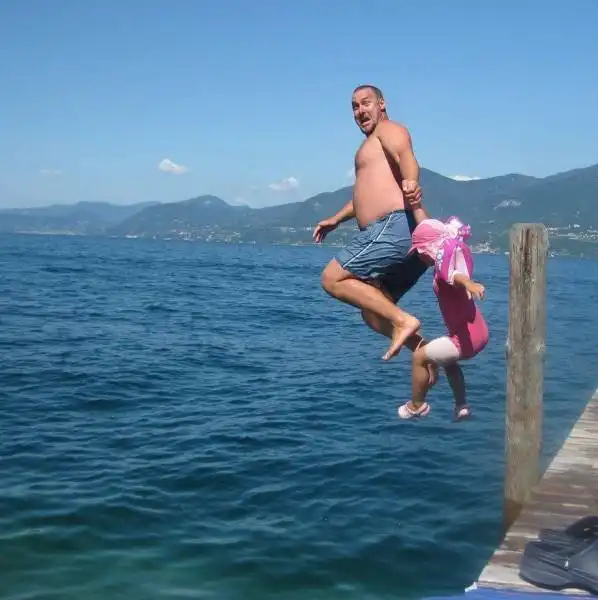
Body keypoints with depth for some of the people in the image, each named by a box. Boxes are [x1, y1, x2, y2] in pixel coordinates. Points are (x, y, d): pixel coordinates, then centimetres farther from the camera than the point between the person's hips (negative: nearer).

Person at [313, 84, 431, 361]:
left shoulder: (388, 129, 4)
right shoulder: (374, 144, 34)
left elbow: (405, 153, -20)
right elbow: (368, 193, 47)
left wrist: (411, 183, -42)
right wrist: (336, 220, 49)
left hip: (395, 225, -10)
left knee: (332, 279, -9)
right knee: (372, 312, 12)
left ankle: (403, 320, -15)